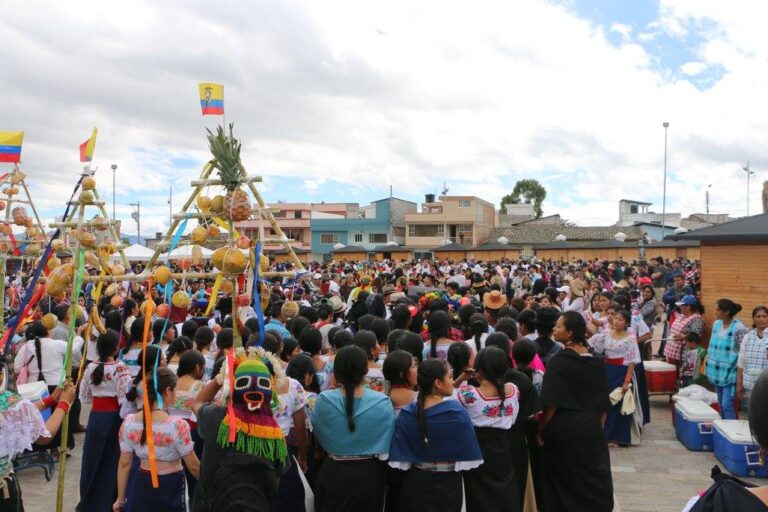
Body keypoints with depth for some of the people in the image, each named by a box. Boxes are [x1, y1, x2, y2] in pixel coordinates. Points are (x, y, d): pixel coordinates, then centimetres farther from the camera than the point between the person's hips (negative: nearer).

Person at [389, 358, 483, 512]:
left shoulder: (407, 413, -11)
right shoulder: (457, 412, -19)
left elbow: (399, 459, -8)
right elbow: (467, 457, -14)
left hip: (415, 482, 3)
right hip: (446, 483, -3)